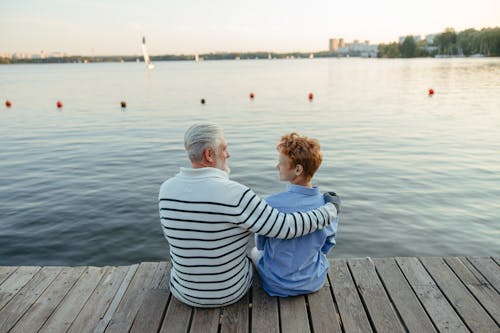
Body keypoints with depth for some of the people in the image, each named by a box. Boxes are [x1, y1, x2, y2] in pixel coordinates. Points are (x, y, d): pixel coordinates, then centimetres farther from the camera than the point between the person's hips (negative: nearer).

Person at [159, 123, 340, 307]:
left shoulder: (167, 189, -15)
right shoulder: (235, 194, -30)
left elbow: (172, 236, 1)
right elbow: (287, 227, -27)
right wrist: (330, 209, -11)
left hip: (184, 290, 3)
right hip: (230, 292, -3)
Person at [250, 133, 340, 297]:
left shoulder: (270, 204, -29)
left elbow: (261, 244, -9)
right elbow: (327, 246, -1)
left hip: (279, 286, -3)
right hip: (317, 281, 3)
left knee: (255, 251, 30)